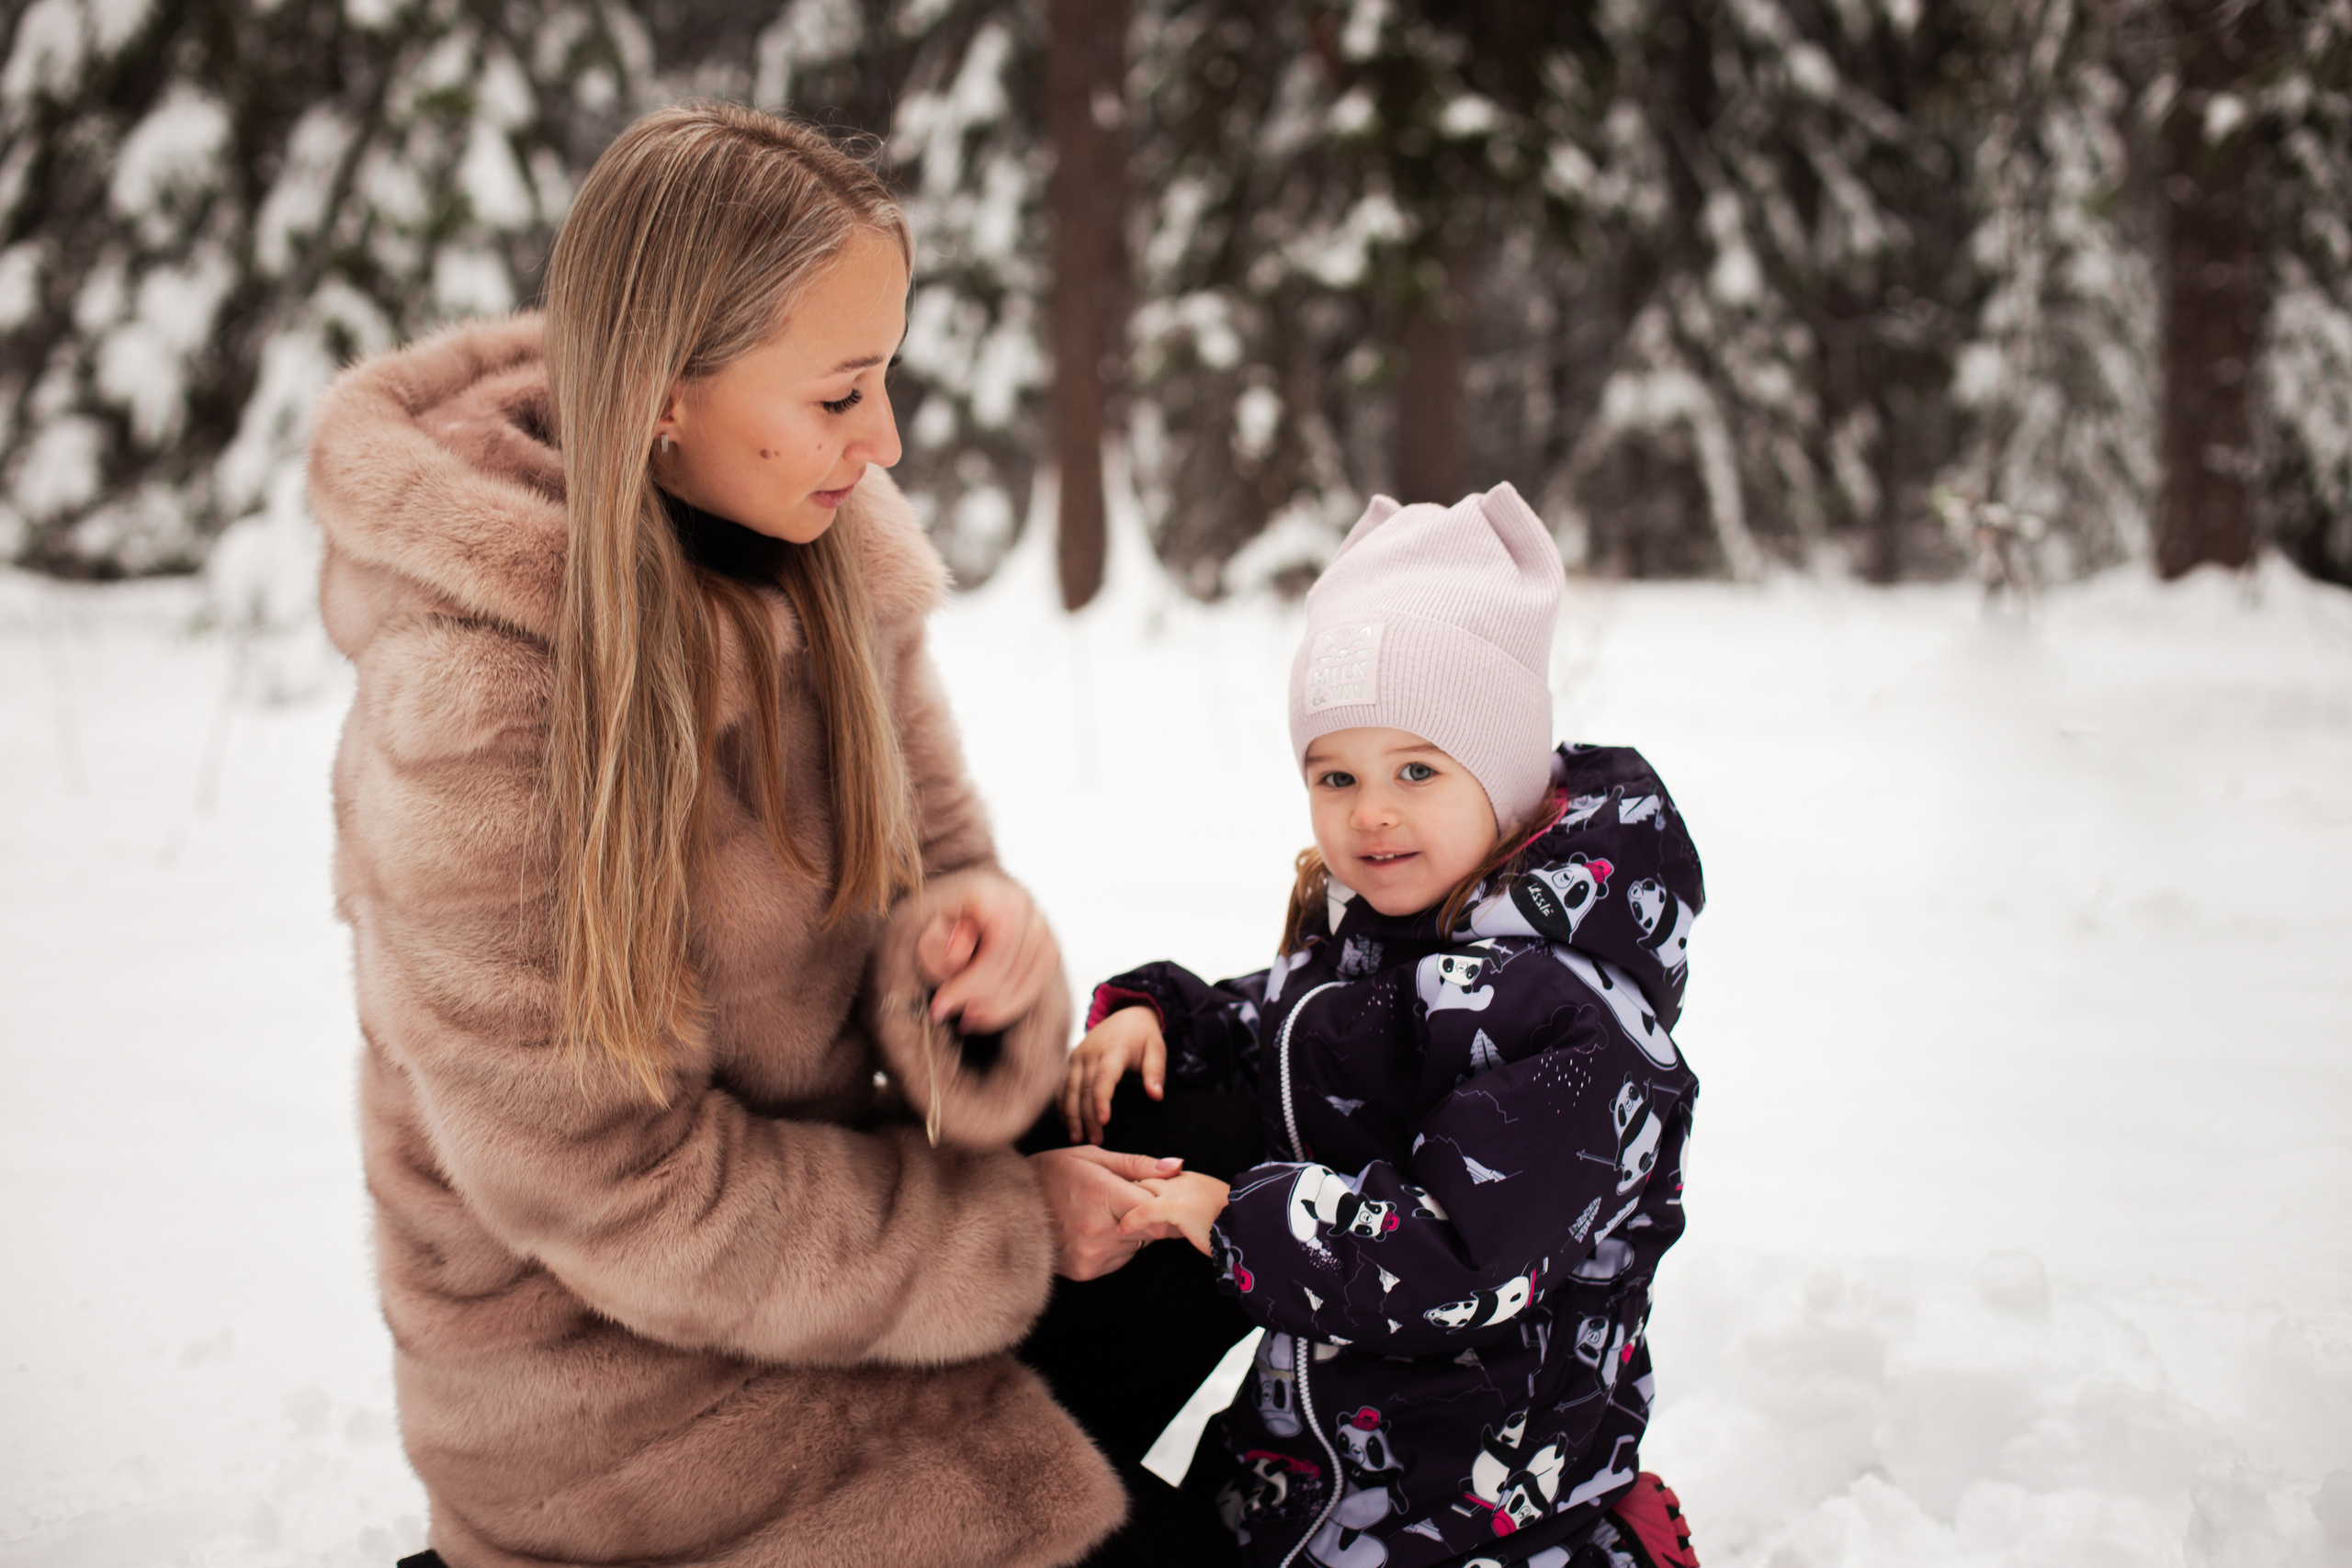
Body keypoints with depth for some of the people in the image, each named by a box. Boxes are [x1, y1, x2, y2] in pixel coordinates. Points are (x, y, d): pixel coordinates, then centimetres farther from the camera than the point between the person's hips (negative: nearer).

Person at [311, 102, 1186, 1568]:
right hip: (632, 1382, -7)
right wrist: (1006, 1230, -16)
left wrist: (969, 951, -22)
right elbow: (611, 1189, -22)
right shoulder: (473, 705, -28)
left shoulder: (831, 563, -6)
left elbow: (928, 857, 3)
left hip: (803, 1209, 7)